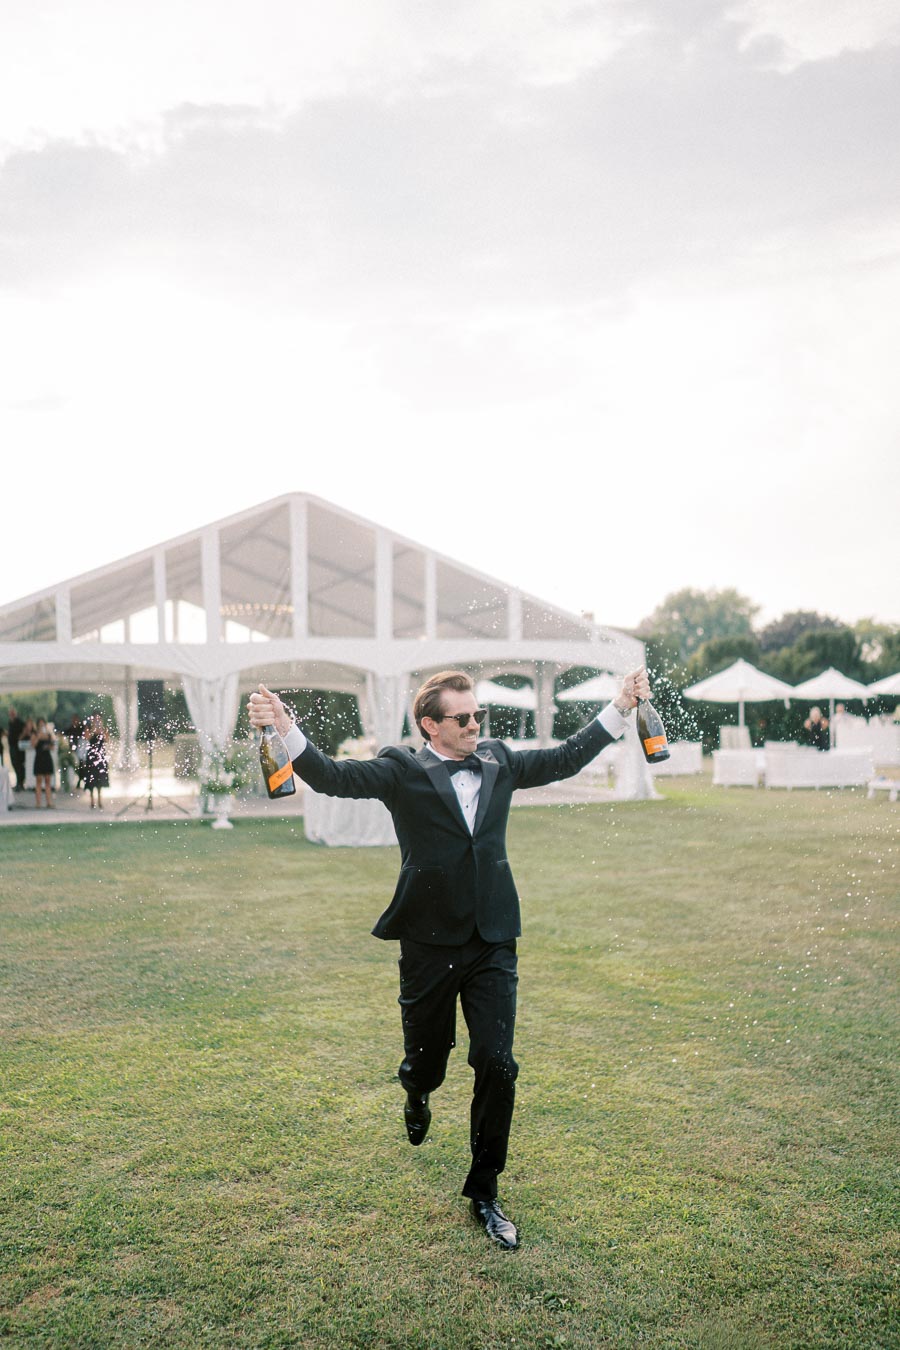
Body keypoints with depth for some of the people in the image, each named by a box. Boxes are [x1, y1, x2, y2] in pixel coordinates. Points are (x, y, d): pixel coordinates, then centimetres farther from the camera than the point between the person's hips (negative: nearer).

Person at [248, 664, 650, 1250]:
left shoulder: (499, 762, 6)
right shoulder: (402, 770, -6)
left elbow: (567, 758, 16)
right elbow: (332, 775, -16)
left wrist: (621, 706, 14)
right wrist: (285, 728, -32)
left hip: (492, 944, 2)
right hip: (429, 944, -2)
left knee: (497, 1066, -2)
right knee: (426, 1062, 14)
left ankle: (484, 1191, 18)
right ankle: (418, 1095, 54)